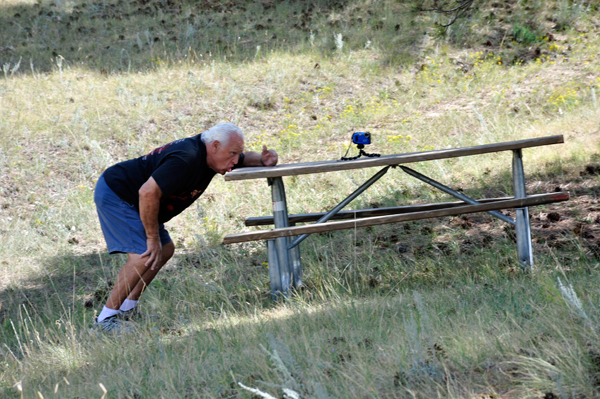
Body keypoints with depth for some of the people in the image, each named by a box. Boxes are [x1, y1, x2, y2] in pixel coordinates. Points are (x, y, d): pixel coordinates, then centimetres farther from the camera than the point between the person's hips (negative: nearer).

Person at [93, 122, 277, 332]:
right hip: (114, 194, -11)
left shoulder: (209, 155, 2)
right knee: (145, 256, -20)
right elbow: (147, 193, -35)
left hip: (127, 197, 11)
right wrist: (153, 238, -26)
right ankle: (106, 319, -14)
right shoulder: (186, 160, -30)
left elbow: (246, 158, 22)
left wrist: (263, 160, -3)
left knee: (165, 250, 13)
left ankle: (127, 310, 15)